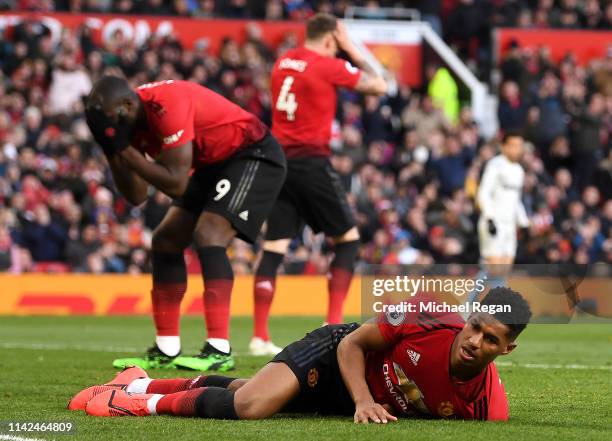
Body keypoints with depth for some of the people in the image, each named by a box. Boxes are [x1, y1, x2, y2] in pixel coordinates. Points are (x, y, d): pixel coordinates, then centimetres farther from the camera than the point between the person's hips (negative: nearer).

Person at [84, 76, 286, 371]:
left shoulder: (167, 106, -31)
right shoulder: (132, 119, -3)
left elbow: (176, 184, -30)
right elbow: (136, 197, 0)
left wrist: (123, 148, -28)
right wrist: (113, 152, -13)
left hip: (254, 156, -10)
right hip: (215, 163, 10)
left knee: (208, 237, -25)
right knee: (166, 241, 8)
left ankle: (219, 351, -28)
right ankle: (166, 351, 13)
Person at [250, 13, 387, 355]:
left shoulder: (283, 62, 11)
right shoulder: (330, 66, -7)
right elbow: (379, 86, 2)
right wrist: (352, 50, 10)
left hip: (279, 159, 6)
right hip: (313, 161, -6)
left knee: (274, 247, 3)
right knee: (348, 239, 10)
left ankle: (260, 337, -4)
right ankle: (333, 324, 1)